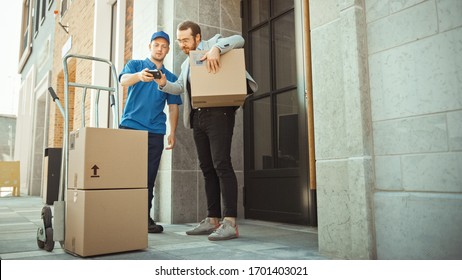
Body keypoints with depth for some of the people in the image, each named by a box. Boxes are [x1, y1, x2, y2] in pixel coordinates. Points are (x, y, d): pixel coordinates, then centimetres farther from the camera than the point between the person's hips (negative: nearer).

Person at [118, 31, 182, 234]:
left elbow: (173, 107, 13)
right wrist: (139, 76, -35)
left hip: (155, 132, 2)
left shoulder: (171, 77, 16)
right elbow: (123, 80, -11)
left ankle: (145, 217, 10)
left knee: (149, 177, 2)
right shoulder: (135, 65, 10)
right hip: (129, 127, -2)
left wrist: (172, 133, 1)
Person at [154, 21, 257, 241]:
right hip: (198, 117, 8)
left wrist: (217, 48, -22)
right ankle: (212, 220, 11)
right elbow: (179, 87, 21)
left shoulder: (212, 43, 8)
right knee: (207, 168, 6)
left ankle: (230, 223, -16)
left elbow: (239, 40, -5)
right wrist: (164, 84, 0)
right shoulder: (186, 64, 28)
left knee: (221, 165, -16)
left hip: (218, 113, -8)